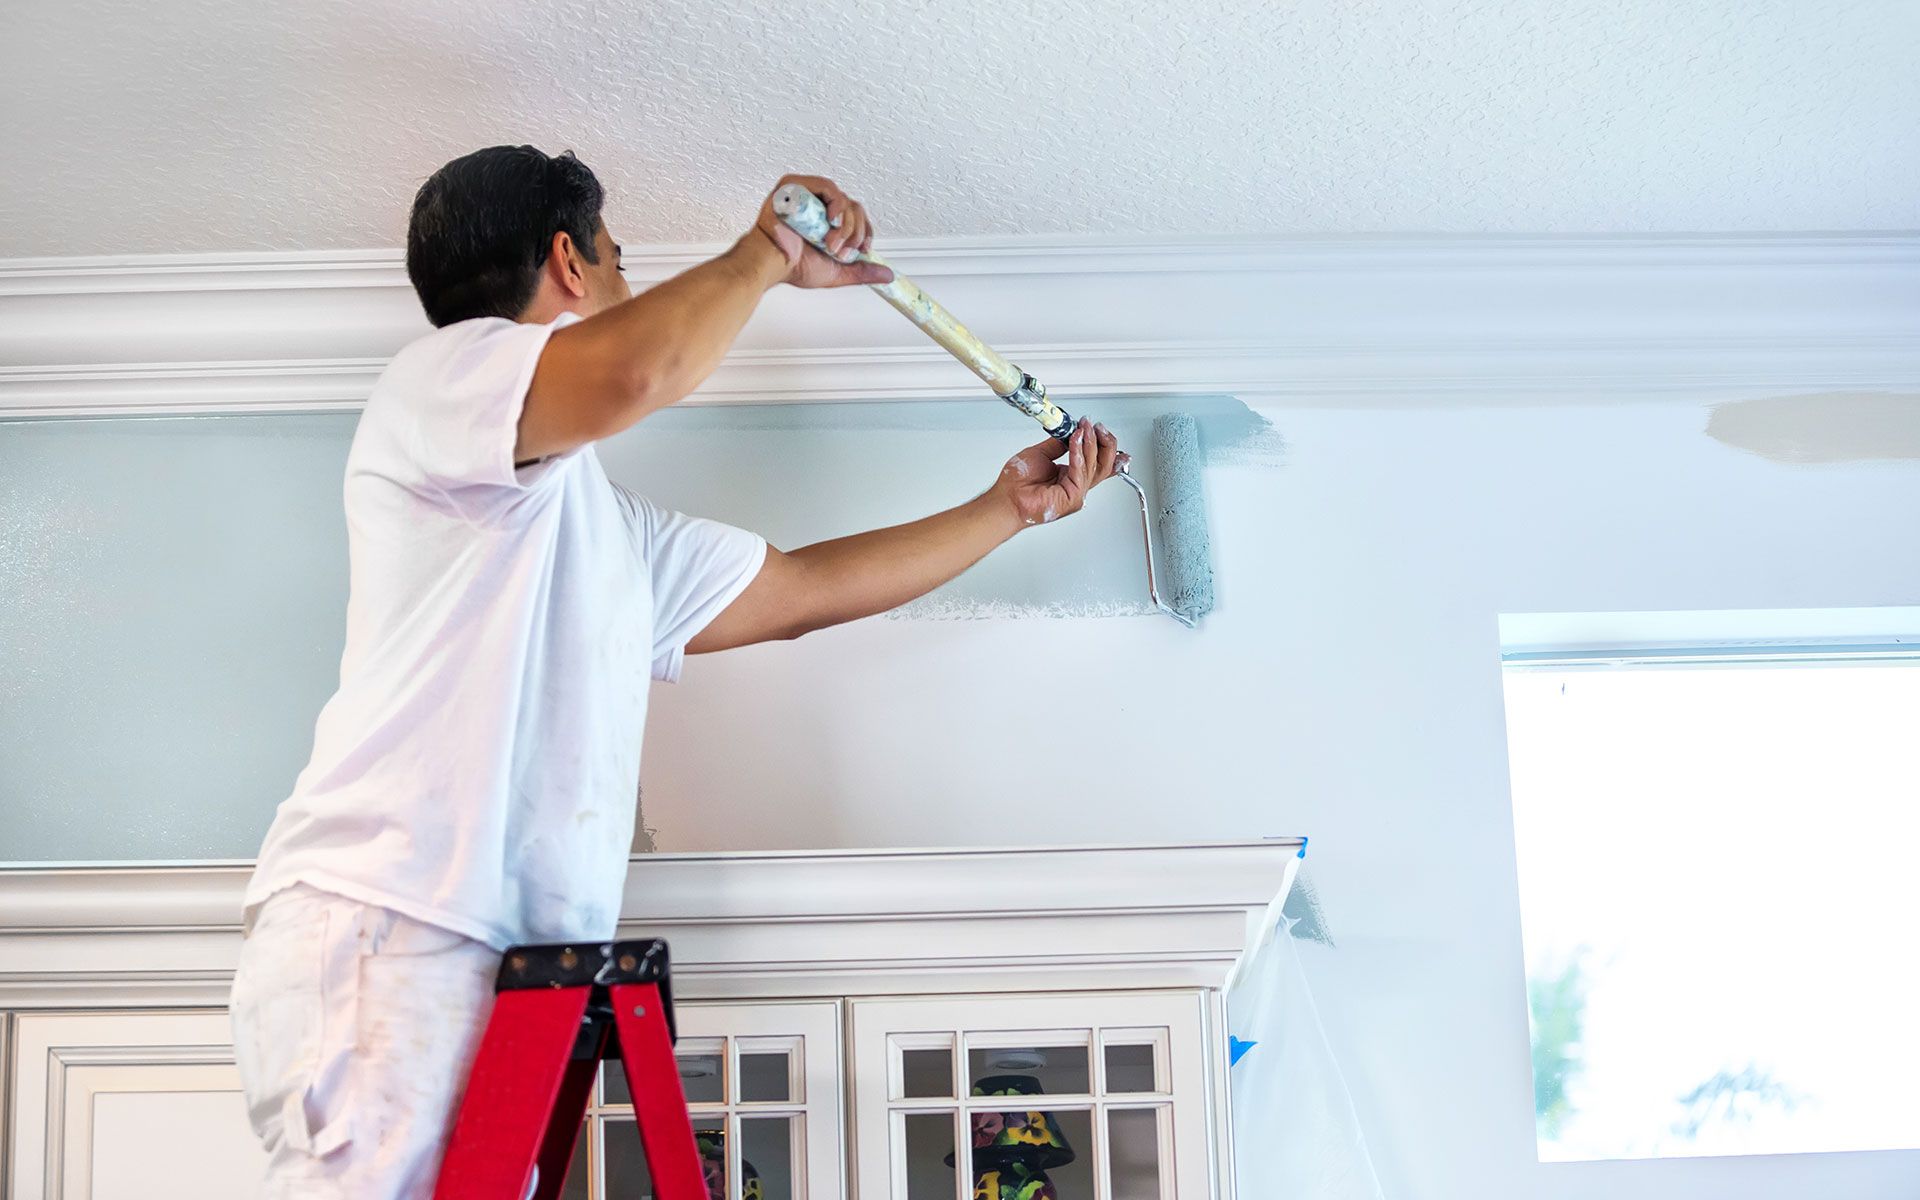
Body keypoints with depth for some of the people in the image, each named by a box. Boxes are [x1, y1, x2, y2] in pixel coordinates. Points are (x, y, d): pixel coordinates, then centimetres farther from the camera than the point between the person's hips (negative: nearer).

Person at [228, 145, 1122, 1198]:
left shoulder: (609, 525, 31)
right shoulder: (443, 372, 4)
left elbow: (801, 590, 37)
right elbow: (631, 373, -18)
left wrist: (1009, 508, 43)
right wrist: (764, 254, 0)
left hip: (507, 963, 9)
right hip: (383, 928, -9)